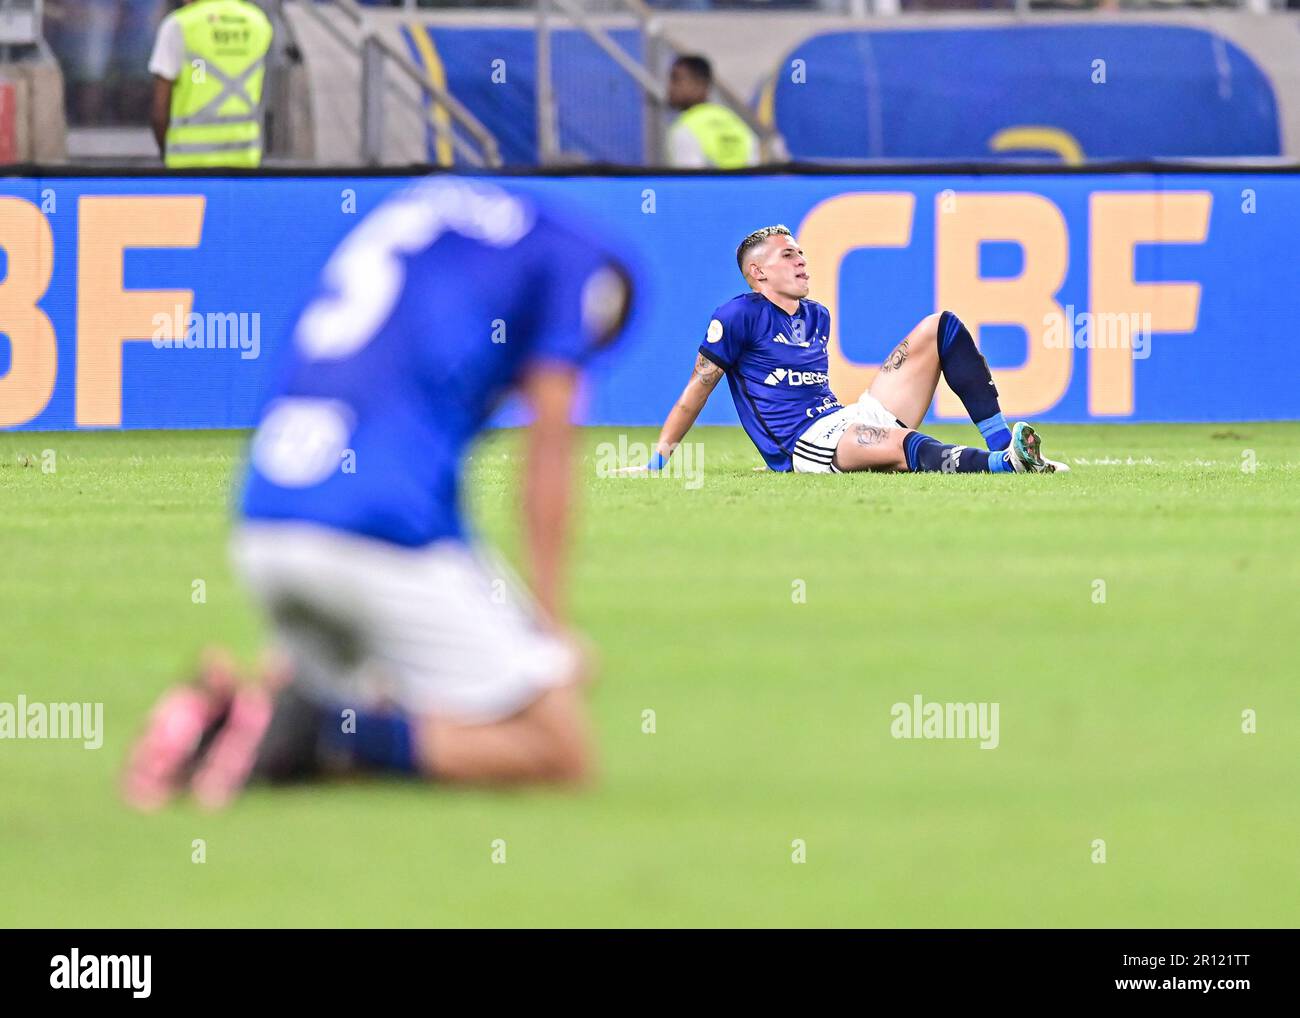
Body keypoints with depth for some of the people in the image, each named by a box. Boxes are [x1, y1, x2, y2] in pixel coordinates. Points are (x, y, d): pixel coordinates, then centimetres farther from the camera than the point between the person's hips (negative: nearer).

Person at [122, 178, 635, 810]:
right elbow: (548, 447, 3)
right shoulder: (576, 259, 10)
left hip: (260, 528, 7)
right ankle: (306, 729, -14)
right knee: (562, 752, 0)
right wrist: (549, 621, 7)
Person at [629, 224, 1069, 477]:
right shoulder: (740, 316, -1)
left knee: (941, 327, 2)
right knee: (905, 444, -41)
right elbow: (696, 392, 0)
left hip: (856, 417, 9)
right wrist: (656, 463, -3)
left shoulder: (817, 317, 22)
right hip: (806, 443, -9)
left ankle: (1000, 441, -13)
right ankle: (1003, 462, -64)